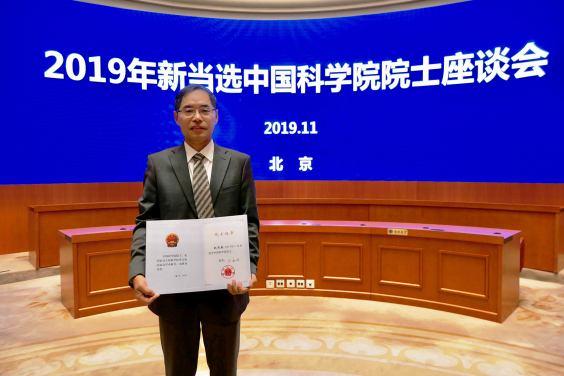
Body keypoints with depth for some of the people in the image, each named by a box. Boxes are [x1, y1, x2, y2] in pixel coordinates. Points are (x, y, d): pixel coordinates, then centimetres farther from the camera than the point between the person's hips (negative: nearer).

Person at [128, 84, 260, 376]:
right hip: (173, 291, 1)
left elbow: (250, 223, -1)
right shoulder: (158, 163, 3)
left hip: (226, 289, 0)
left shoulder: (240, 163, 1)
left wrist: (249, 268, -15)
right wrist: (137, 272, -16)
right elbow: (145, 222, -1)